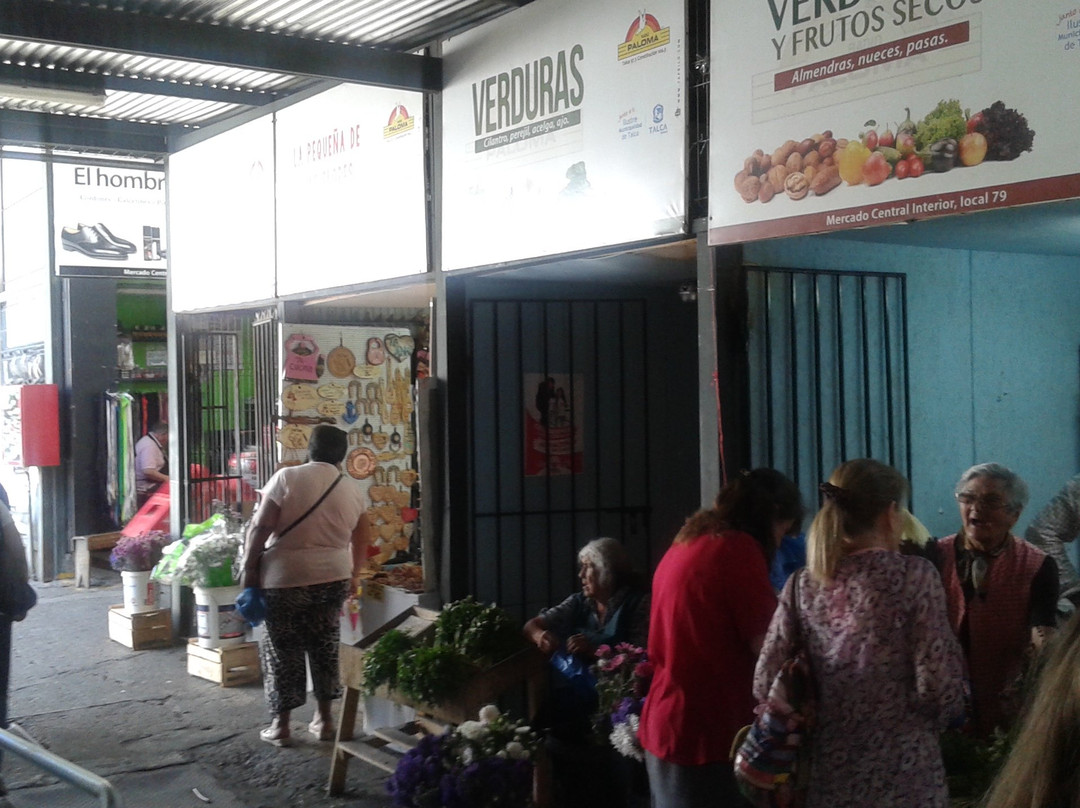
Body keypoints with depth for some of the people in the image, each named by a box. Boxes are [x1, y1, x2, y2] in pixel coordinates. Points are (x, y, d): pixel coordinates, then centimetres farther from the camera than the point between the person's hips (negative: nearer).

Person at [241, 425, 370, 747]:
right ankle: (323, 718, 20)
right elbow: (361, 540, 15)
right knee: (325, 646, 15)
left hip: (285, 578, -4)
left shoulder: (287, 478, -9)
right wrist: (353, 575, 29)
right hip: (333, 578, 4)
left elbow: (260, 528, -11)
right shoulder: (352, 490, 5)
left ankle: (280, 724, 11)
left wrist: (249, 569, -3)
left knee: (283, 649, 6)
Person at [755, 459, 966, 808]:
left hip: (828, 774, 4)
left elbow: (766, 685, 0)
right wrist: (919, 726, 7)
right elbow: (937, 684, -13)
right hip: (901, 774, -4)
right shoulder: (913, 575, -9)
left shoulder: (802, 585, 2)